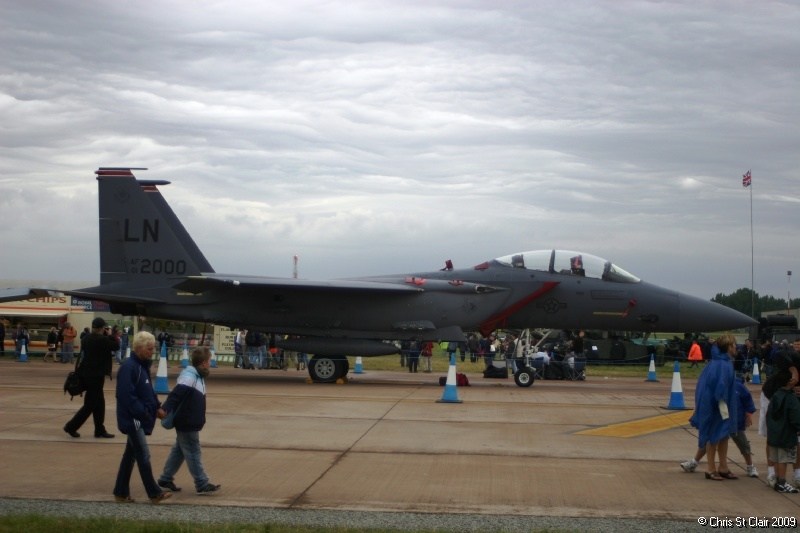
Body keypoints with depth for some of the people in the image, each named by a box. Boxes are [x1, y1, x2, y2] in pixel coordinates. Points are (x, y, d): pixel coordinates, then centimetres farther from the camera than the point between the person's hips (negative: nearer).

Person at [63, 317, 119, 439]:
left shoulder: (86, 338, 5)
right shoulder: (103, 340, -17)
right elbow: (116, 346, -8)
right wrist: (110, 336, 5)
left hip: (86, 374, 9)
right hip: (96, 376, -9)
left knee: (99, 403, 14)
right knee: (90, 404, 1)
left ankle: (100, 430, 18)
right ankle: (71, 427, 2)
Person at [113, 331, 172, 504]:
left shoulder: (143, 365, 10)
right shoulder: (128, 367, -18)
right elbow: (126, 395, -23)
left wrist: (157, 407, 5)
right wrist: (144, 412, -19)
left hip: (140, 419, 9)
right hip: (132, 419, -9)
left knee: (130, 455, 13)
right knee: (143, 455, -4)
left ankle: (121, 492, 21)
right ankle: (154, 493, 2)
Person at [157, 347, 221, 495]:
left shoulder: (197, 377, 11)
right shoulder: (189, 378, -21)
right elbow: (175, 395, -30)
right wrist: (165, 411, -39)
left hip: (190, 423, 10)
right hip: (187, 423, -10)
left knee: (179, 451, 16)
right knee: (193, 453, -2)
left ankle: (165, 480, 24)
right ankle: (202, 485, 3)